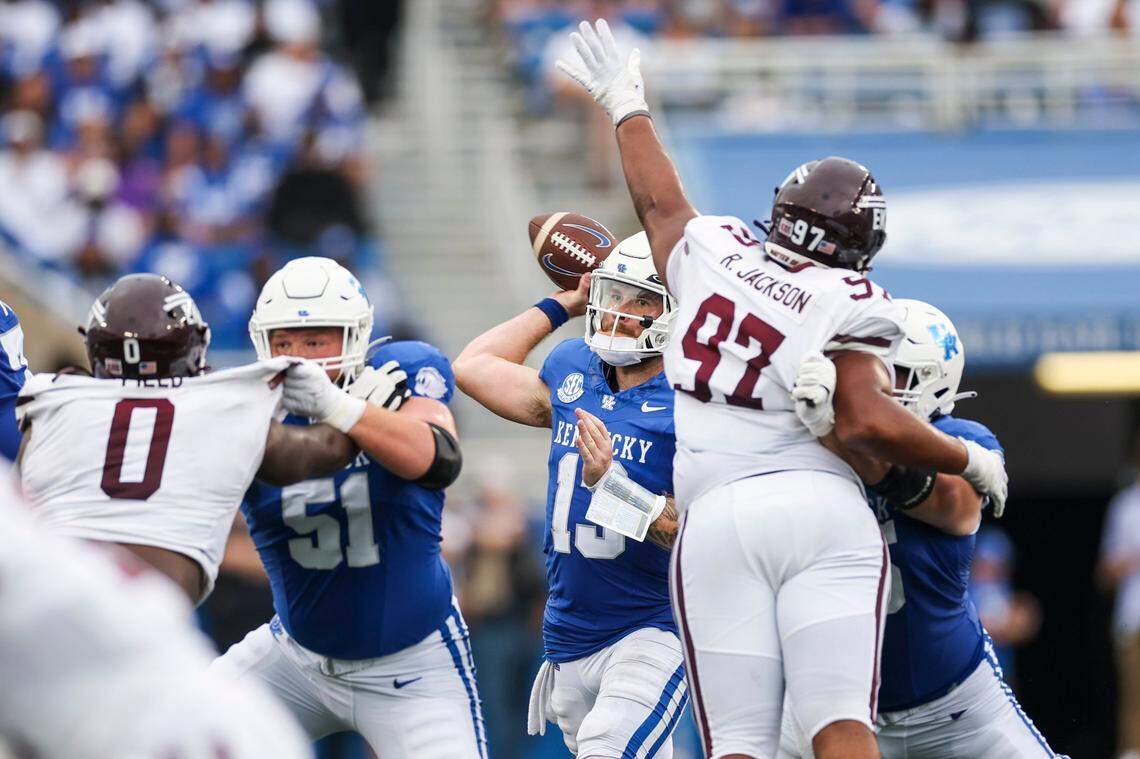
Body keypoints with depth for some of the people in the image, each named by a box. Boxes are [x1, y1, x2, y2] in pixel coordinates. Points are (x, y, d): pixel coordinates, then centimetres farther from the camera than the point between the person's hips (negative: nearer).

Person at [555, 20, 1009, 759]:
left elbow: (659, 200, 32)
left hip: (718, 518, 2)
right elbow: (870, 421, -12)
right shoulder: (850, 306, 0)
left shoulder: (711, 252, 11)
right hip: (823, 507, -2)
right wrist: (973, 462, 3)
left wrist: (628, 106, 51)